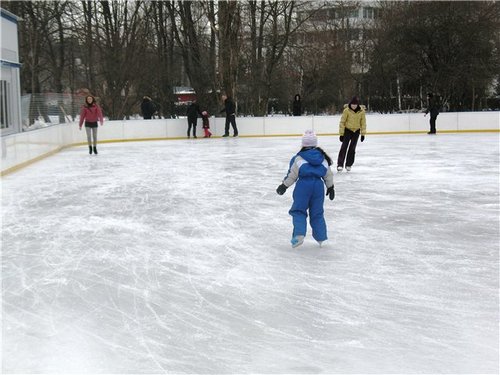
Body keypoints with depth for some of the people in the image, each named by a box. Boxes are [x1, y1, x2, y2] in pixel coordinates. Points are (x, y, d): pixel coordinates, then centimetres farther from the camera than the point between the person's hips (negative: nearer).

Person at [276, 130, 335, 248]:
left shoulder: (299, 158, -2)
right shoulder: (323, 158, 11)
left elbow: (292, 174, -1)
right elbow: (328, 174, 15)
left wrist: (284, 185, 8)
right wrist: (330, 187, 26)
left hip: (303, 185, -4)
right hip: (318, 185, 4)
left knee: (298, 211, 3)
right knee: (317, 213, 14)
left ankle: (299, 235, -14)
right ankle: (321, 237, 18)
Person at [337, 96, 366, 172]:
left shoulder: (361, 111, -11)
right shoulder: (346, 110, -18)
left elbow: (363, 123, -1)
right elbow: (342, 122, -13)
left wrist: (363, 133, -1)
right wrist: (341, 134, -13)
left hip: (356, 131, 2)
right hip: (347, 130, -2)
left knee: (352, 148, 4)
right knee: (344, 147, -10)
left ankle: (349, 165, 14)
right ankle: (340, 164, -9)